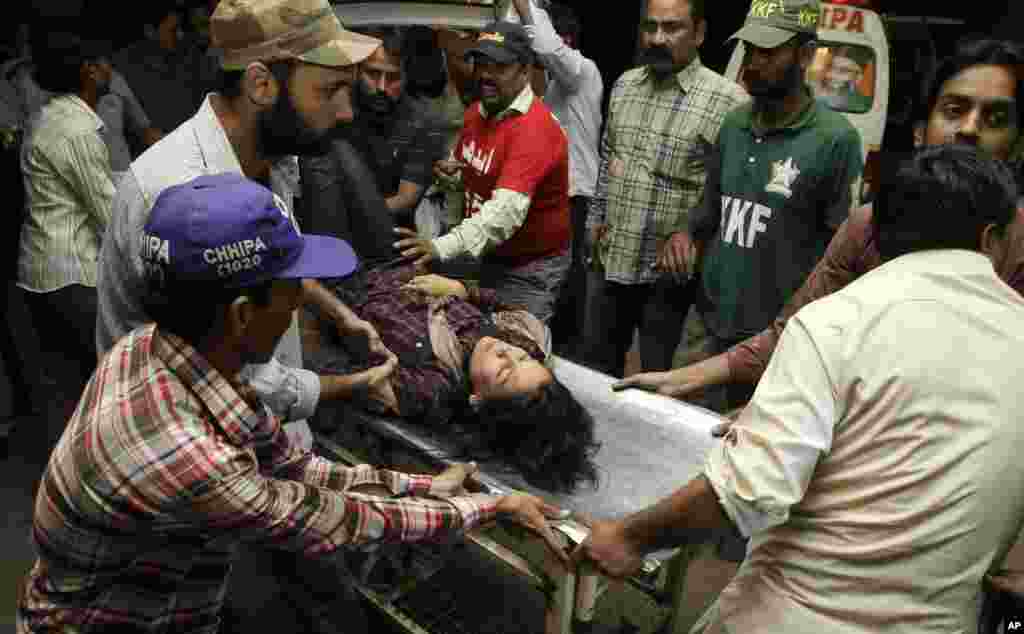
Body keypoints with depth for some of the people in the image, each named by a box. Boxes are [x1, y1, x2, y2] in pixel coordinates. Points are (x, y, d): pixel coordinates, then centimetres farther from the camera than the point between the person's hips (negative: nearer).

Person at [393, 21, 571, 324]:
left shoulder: (534, 129, -26)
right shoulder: (475, 112, 2)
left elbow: (507, 211, -38)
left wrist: (441, 247, -48)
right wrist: (449, 172, -4)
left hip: (529, 266, -8)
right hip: (488, 256, 8)